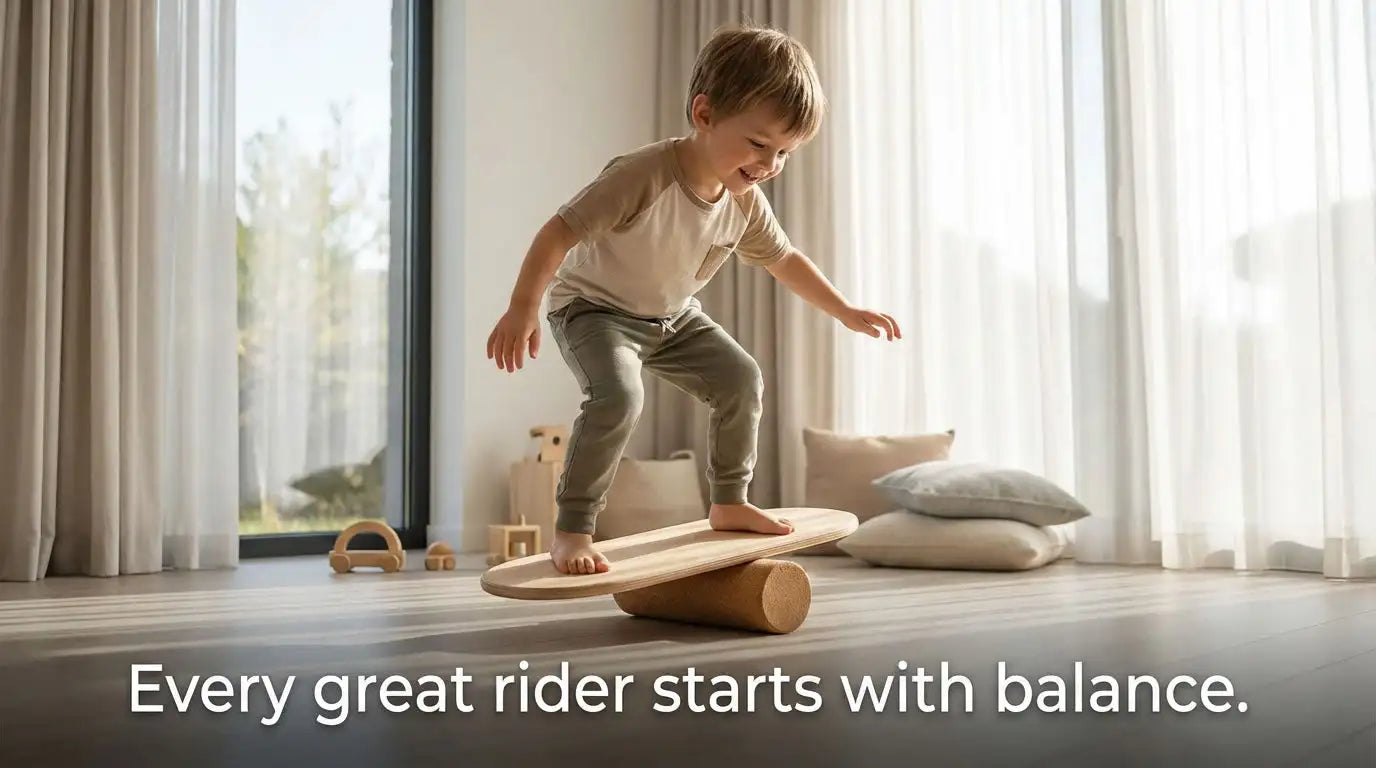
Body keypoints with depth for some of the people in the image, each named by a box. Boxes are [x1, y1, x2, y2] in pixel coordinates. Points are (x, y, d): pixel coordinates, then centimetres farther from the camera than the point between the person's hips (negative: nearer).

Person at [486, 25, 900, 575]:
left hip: (672, 316, 7)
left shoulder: (746, 204, -11)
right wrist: (522, 310, -33)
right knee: (618, 397, -31)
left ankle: (729, 503, 21)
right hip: (593, 307, -7)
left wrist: (846, 313, 9)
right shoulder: (643, 176, -34)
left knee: (741, 379, 2)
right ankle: (571, 531, -18)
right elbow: (559, 232, -30)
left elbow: (783, 260, 7)